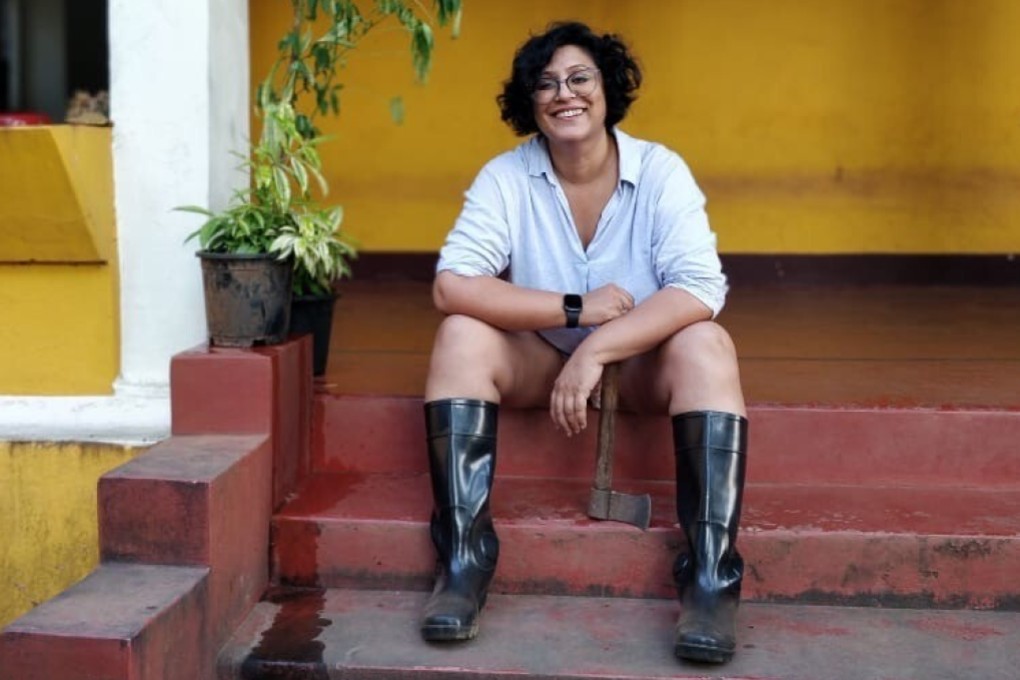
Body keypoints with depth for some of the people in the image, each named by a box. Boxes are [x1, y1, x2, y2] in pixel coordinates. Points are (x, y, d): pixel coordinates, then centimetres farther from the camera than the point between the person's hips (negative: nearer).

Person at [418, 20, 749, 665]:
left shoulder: (660, 171, -13)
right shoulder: (506, 177, -11)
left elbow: (700, 290, -25)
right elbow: (452, 284, -23)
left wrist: (597, 350, -35)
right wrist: (576, 309, -27)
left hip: (643, 360, -1)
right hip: (541, 359, 1)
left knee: (706, 346, -31)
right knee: (460, 335, -27)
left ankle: (712, 579, -31)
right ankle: (463, 558, -25)